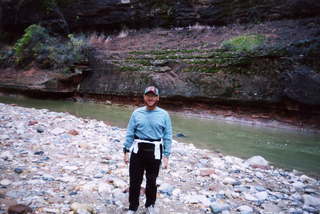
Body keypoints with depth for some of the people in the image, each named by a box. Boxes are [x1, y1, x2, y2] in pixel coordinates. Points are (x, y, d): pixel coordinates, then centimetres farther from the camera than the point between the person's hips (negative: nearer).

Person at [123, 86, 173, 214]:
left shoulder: (164, 115, -3)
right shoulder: (137, 113, 1)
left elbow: (168, 137, -3)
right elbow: (130, 133, 3)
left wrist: (166, 156, -6)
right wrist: (126, 151, -1)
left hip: (154, 151, -1)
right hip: (138, 150, 1)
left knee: (151, 181, 14)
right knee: (135, 180, 8)